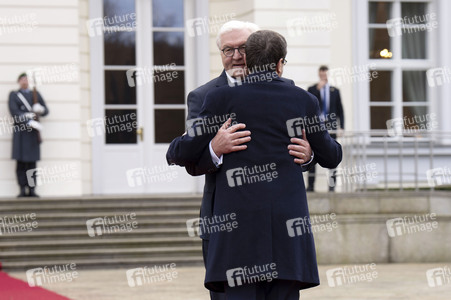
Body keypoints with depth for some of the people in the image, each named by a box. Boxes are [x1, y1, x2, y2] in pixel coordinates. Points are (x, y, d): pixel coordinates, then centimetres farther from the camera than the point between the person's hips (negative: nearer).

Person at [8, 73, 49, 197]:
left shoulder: (36, 94, 17)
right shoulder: (14, 95, 7)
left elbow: (46, 111, 11)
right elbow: (14, 113, -8)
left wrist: (40, 109, -15)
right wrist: (30, 122, -20)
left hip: (33, 132, 3)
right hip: (20, 130, -2)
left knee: (32, 161, 1)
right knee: (21, 162, -5)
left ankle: (32, 190, 1)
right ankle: (23, 190, -4)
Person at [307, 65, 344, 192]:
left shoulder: (335, 91, 11)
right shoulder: (312, 89, 6)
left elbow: (340, 110, 11)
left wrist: (341, 127, 1)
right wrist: (318, 89, -15)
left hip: (330, 126, 1)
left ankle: (332, 185, 1)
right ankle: (311, 185, 1)